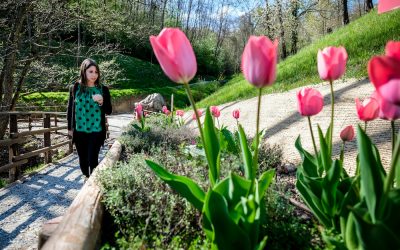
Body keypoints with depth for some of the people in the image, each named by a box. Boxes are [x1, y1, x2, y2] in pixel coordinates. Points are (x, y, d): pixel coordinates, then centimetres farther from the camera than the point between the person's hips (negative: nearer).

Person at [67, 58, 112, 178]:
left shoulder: (103, 89, -1)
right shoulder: (75, 88, 1)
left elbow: (109, 111, 2)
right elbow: (70, 109, 8)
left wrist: (101, 102, -18)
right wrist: (70, 127, 9)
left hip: (96, 131, -2)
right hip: (79, 131, 2)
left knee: (92, 160, -6)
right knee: (83, 160, 13)